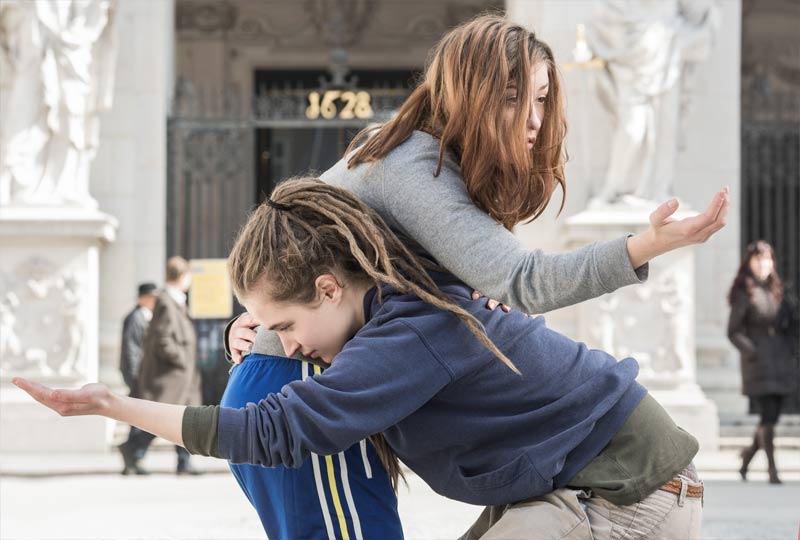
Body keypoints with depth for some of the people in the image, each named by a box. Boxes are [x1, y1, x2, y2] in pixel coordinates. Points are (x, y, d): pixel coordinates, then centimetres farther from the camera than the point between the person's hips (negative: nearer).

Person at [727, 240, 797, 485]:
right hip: (758, 362, -6)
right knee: (768, 416, -10)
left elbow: (788, 324, 17)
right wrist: (751, 351, -17)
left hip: (781, 361, 6)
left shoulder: (776, 291, 13)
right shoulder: (744, 293, -5)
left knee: (773, 416, 7)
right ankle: (772, 469, -4)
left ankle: (748, 455, 28)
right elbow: (733, 331, -7)